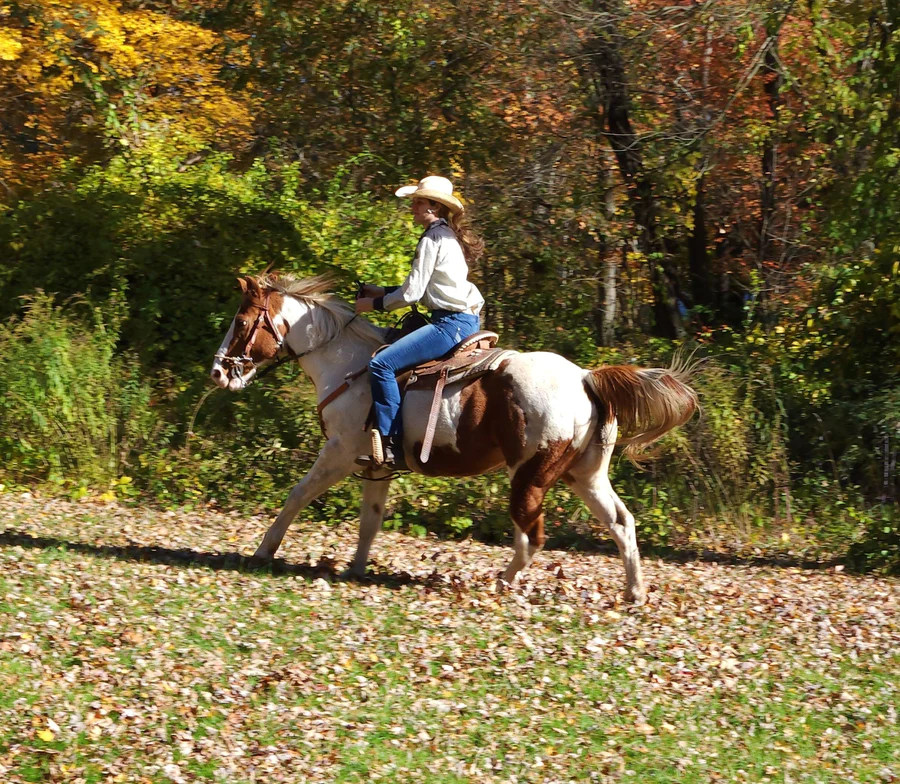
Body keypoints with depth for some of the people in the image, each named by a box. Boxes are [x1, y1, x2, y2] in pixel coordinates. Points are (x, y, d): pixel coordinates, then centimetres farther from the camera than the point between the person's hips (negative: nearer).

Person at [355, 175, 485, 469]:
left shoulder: (432, 239, -11)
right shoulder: (448, 236, 19)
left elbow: (412, 293, -13)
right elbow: (422, 287, 23)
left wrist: (374, 304, 0)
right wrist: (381, 291, 18)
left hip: (452, 323, -11)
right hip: (464, 320, 11)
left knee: (382, 363, -19)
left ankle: (392, 444, -23)